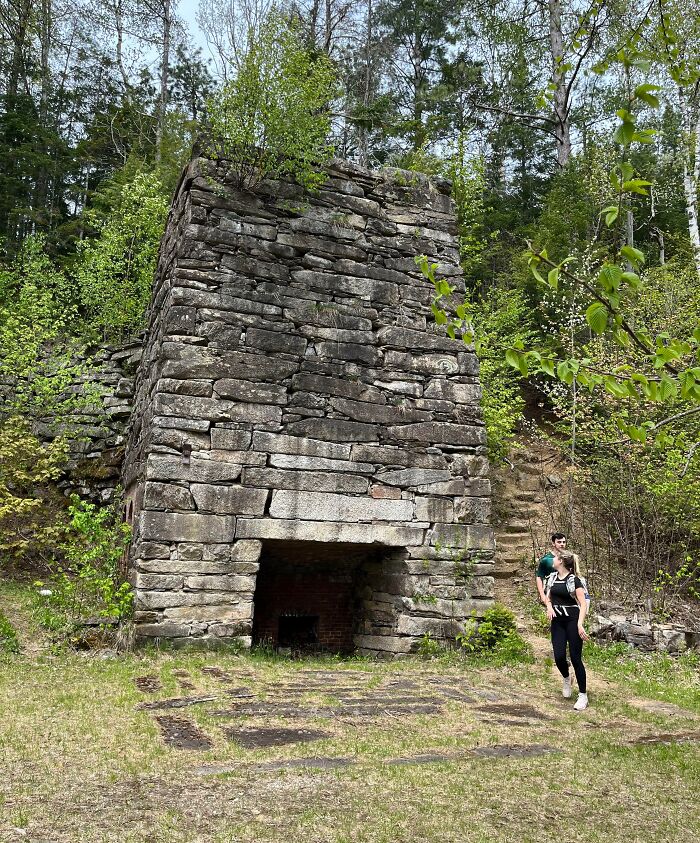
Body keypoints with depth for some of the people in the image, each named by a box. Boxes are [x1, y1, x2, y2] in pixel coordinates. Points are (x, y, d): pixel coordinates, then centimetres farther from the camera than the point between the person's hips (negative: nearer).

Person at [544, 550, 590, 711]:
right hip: (557, 621, 5)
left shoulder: (574, 580, -11)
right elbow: (547, 597, 16)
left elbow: (583, 604, -15)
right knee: (559, 657, -3)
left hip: (572, 621, -5)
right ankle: (566, 678, 30)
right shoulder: (552, 577, 7)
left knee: (575, 658, -4)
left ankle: (583, 695, 8)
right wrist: (549, 605, -7)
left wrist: (580, 625, -26)